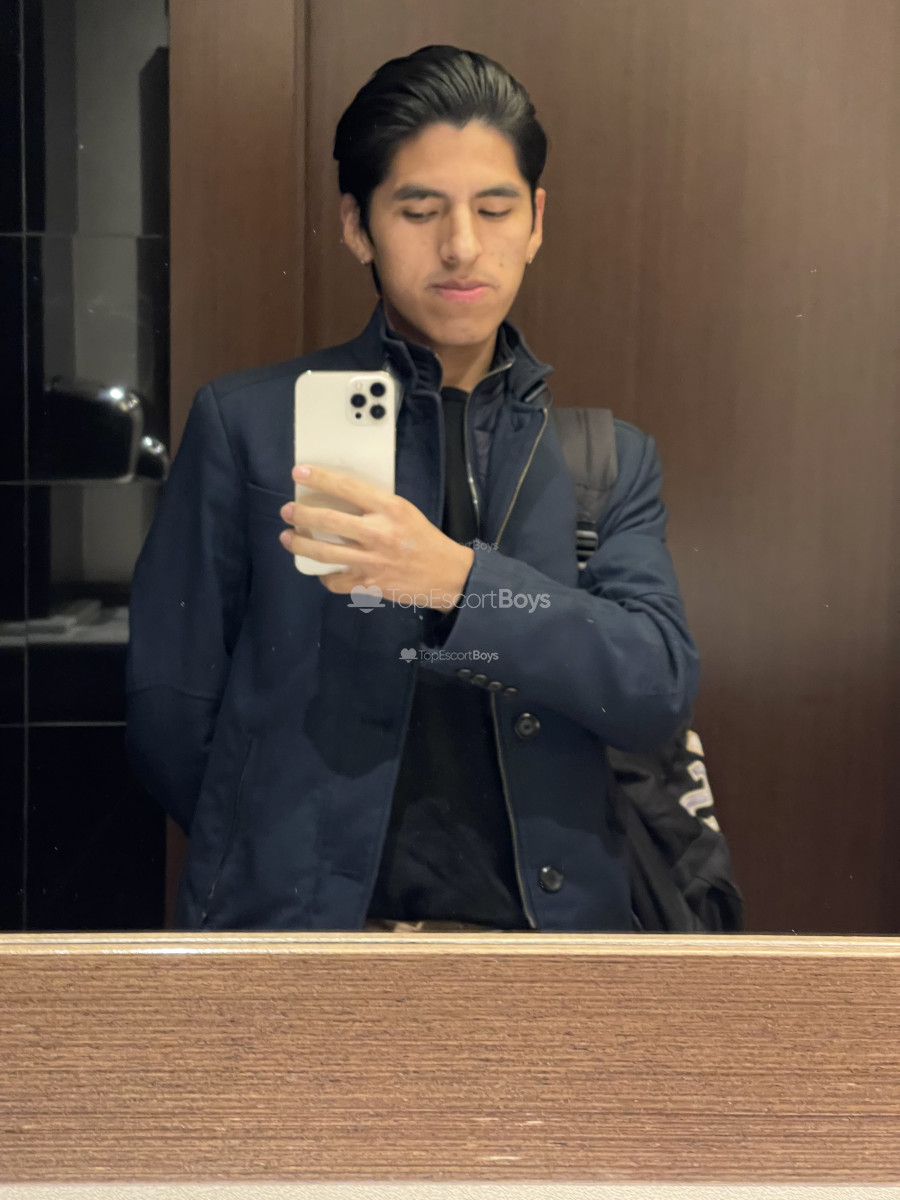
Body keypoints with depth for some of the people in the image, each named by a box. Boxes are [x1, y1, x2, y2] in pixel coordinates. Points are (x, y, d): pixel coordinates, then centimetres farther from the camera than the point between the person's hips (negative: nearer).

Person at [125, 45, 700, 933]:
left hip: (542, 917, 2)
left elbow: (660, 689, -2)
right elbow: (169, 709, 7)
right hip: (295, 921, -2)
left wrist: (459, 580, -14)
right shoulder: (246, 424, 6)